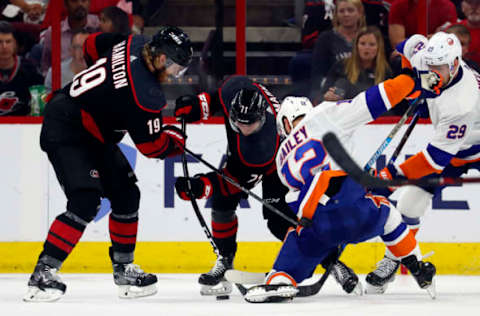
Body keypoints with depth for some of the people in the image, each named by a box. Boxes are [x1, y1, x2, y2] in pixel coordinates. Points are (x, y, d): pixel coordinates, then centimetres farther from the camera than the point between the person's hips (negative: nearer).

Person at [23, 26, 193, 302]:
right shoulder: (145, 93, -28)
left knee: (126, 194, 11)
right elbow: (152, 146, -16)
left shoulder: (135, 44, -4)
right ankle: (44, 273, -20)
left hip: (93, 134, 11)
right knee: (85, 202, -22)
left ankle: (124, 267, 22)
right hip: (65, 132, -11)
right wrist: (176, 139, 5)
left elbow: (93, 45, 15)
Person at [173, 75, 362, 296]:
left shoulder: (263, 146, -45)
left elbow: (239, 180, -33)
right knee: (222, 202, -6)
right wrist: (198, 105, -17)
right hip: (239, 152, 6)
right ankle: (224, 261, 11)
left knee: (278, 220, -15)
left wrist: (203, 186, -42)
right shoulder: (236, 89, -34)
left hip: (275, 162, -6)